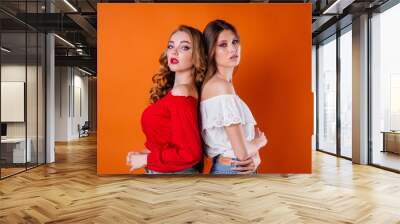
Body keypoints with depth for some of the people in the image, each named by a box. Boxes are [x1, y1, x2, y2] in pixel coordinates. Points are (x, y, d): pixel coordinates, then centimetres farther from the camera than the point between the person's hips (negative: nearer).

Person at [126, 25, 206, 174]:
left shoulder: (180, 93, -22)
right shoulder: (175, 90, 3)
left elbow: (190, 153, -24)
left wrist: (147, 159, -15)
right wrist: (148, 152, -2)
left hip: (173, 172, -7)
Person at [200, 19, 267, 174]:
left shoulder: (214, 84, 8)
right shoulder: (222, 86, -20)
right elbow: (242, 152, -22)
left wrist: (255, 157, -8)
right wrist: (260, 141, -2)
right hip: (234, 171, -8)